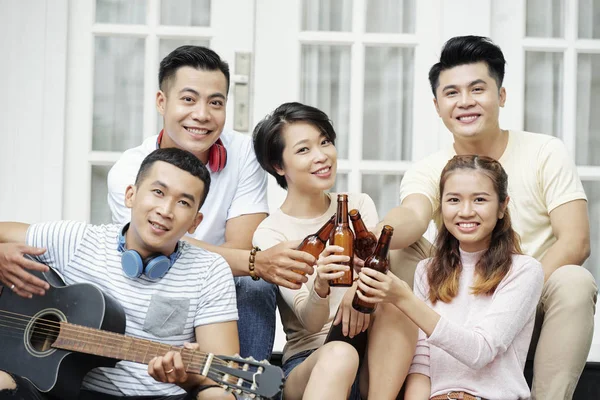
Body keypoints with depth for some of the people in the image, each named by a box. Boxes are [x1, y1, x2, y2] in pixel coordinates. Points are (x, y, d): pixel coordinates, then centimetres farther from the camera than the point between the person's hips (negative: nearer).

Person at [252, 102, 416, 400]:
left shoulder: (359, 206, 9)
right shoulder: (269, 235, -3)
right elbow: (311, 322, -12)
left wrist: (361, 288, -30)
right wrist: (320, 286, -37)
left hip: (372, 356, 3)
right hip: (308, 361, -3)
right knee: (339, 355, -38)